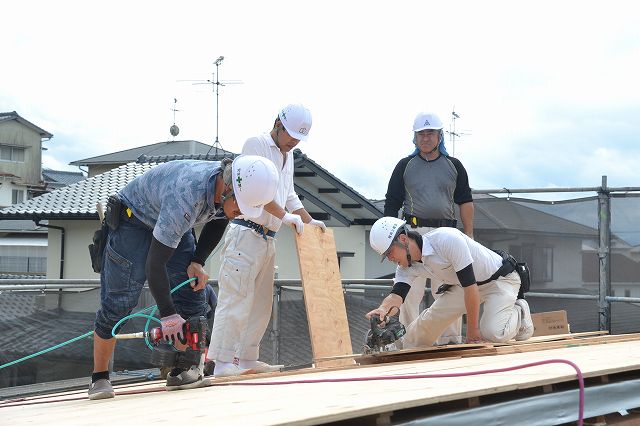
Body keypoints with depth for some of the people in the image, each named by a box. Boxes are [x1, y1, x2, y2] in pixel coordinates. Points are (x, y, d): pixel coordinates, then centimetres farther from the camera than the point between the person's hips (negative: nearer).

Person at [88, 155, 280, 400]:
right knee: (118, 303, -12)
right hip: (133, 217, -7)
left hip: (173, 226, 7)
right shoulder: (187, 196, -42)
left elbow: (218, 222, 8)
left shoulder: (232, 189, -18)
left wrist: (198, 262, -3)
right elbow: (155, 262, -38)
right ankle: (99, 378, 0)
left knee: (192, 300, -5)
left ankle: (180, 372, 2)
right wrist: (167, 315, -35)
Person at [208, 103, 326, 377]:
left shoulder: (287, 155, 22)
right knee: (236, 299, -13)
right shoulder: (256, 145, -6)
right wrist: (284, 216, -22)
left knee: (261, 304, 10)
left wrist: (309, 221, 20)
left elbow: (289, 195, 30)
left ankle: (247, 359, 15)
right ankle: (222, 363, -14)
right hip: (247, 233, -9)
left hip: (268, 238, 10)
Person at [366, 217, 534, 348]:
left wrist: (473, 329, -25)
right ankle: (405, 346, 27)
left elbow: (470, 285, -32)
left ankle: (519, 312, 4)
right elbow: (397, 294, -20)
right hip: (468, 284, 7)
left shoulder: (447, 239, -34)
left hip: (501, 279, -7)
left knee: (492, 332, -26)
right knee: (430, 319, -1)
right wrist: (384, 308, -46)